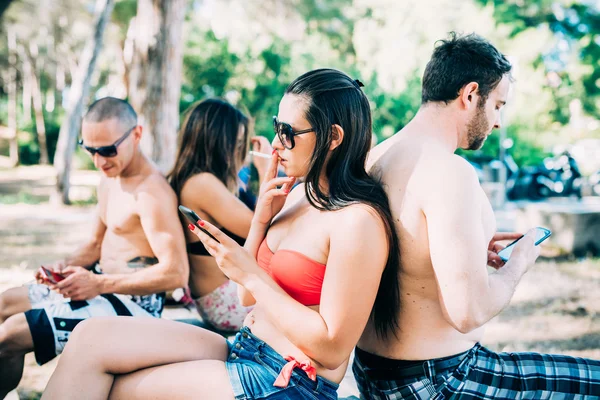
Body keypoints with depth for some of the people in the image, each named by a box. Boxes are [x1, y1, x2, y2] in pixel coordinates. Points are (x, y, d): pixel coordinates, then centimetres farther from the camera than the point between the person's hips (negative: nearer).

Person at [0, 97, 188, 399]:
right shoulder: (109, 181, 9)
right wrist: (66, 266, -5)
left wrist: (100, 284, -27)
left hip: (132, 303, -10)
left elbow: (176, 272, -28)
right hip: (101, 285, 10)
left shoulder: (152, 193, -22)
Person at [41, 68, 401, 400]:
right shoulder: (300, 195, 7)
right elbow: (248, 298, 12)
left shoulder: (358, 221, -19)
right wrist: (261, 219, -3)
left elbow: (332, 349, -21)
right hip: (244, 351, 8)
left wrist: (251, 275, -16)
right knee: (92, 338, -6)